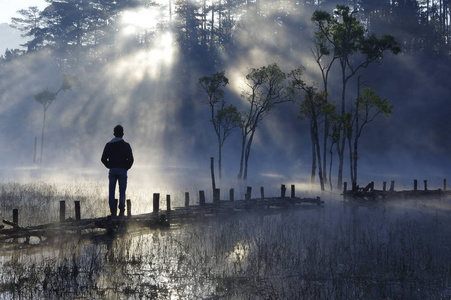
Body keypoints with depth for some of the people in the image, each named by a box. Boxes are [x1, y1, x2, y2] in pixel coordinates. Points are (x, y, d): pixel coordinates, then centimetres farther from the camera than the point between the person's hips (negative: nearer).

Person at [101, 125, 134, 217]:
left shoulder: (109, 145, 5)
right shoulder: (126, 145, -1)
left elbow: (103, 159, 3)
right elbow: (130, 159, -6)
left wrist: (110, 166, 12)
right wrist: (126, 167, 7)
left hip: (112, 171, 2)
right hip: (122, 171, -2)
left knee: (111, 192, 4)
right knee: (122, 192, 0)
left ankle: (113, 212, -2)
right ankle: (121, 211, -9)